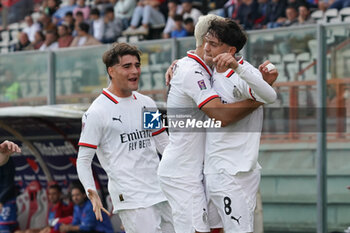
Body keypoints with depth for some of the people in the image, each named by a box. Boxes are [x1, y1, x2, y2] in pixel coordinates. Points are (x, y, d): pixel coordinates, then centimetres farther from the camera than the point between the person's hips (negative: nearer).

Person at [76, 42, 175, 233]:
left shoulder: (146, 103, 14)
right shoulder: (97, 112, -5)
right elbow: (83, 160, -6)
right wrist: (92, 193, -20)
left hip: (161, 194, 7)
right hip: (130, 199, -7)